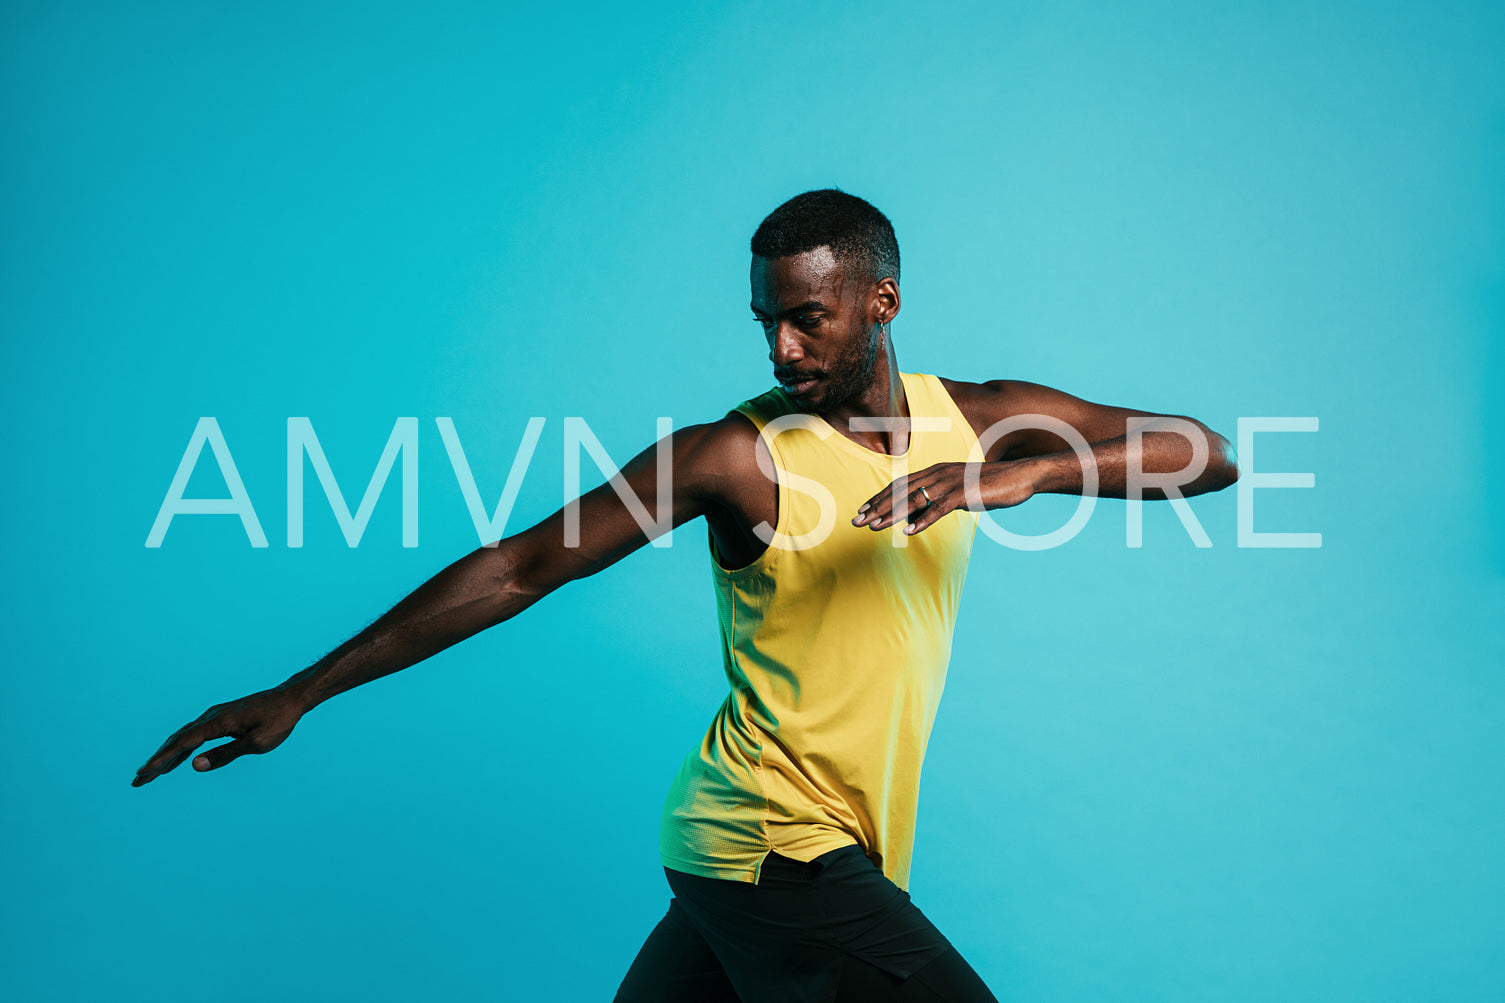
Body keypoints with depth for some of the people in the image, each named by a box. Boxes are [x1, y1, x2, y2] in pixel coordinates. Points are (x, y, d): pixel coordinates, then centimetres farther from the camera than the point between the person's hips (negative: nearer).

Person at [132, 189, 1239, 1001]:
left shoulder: (981, 423, 3)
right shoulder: (738, 454, -11)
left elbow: (1212, 455, -4)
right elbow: (519, 567, -10)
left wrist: (1032, 473, -23)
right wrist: (300, 693, -11)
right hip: (774, 841, -5)